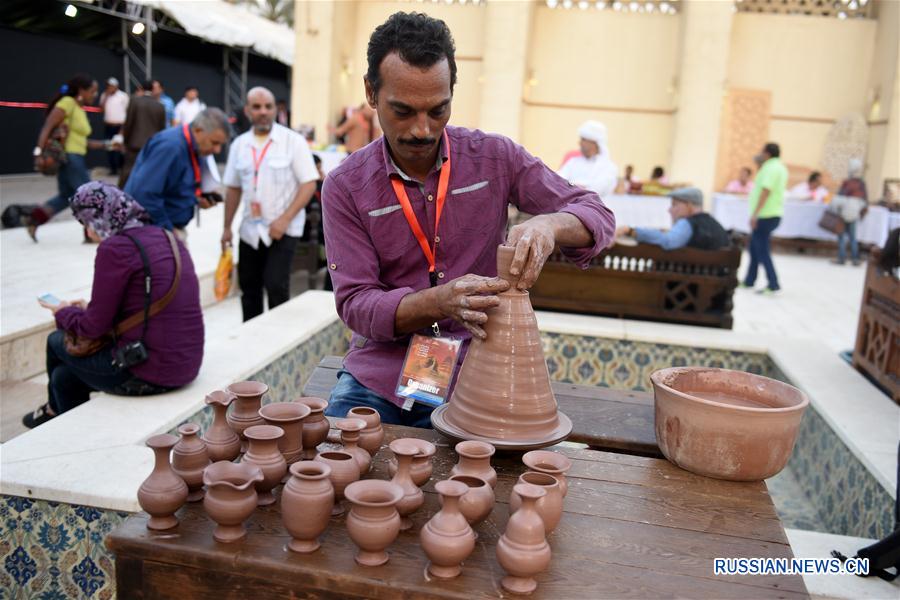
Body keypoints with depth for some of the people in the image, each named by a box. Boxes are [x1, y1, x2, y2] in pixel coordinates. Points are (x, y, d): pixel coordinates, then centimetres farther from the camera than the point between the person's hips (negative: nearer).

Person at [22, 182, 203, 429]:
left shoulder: (114, 248, -14)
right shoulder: (167, 238, 8)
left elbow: (94, 327, -9)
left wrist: (63, 312, 11)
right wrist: (87, 309, 22)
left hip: (149, 373, -7)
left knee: (57, 341, 20)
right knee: (64, 375, 24)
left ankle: (56, 409, 46)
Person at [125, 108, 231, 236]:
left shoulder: (195, 148, 6)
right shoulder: (170, 146, -22)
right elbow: (144, 193, -28)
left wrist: (198, 199, -1)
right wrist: (167, 229, -20)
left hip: (173, 228, 9)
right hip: (152, 228, -9)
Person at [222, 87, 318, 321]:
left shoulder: (293, 141, -7)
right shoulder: (239, 144, 7)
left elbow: (309, 184, -11)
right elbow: (234, 188, 13)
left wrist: (284, 219, -18)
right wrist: (227, 227, 10)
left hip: (283, 228, -5)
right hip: (251, 229, 5)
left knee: (275, 285, -12)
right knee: (249, 287, 12)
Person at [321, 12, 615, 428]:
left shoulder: (495, 158, -2)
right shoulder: (345, 187, -3)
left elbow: (598, 214, 1)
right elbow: (354, 304, -8)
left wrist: (549, 226, -24)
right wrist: (441, 302, -28)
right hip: (378, 374, 1)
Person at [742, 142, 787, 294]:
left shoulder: (771, 168, -15)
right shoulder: (780, 167, 17)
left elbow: (766, 191, -24)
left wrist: (755, 213, -26)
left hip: (765, 215, -11)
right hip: (773, 213, 11)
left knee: (762, 251, -8)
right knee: (755, 248, 18)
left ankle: (773, 285, -9)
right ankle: (749, 280, 25)